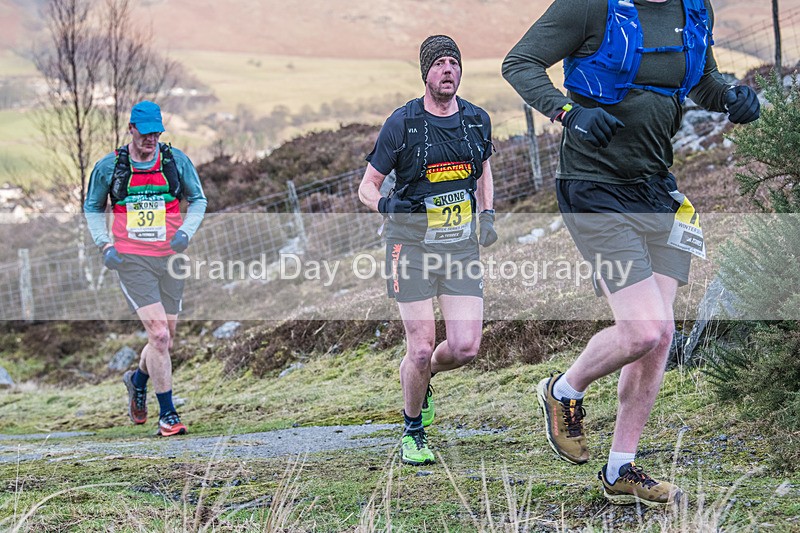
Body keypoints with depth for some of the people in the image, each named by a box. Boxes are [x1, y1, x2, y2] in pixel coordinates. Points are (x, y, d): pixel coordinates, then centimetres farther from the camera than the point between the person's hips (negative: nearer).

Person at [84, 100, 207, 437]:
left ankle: (138, 380, 43)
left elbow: (198, 199, 13)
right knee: (159, 335, -14)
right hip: (132, 261, -3)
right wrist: (104, 244, -1)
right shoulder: (109, 166, 1)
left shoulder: (176, 161, 3)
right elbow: (92, 207, 14)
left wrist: (186, 231, -5)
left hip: (170, 258, 3)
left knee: (165, 340, 10)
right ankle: (167, 415, -4)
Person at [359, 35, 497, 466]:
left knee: (465, 347, -7)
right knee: (421, 348, -6)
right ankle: (413, 433, 18)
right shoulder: (402, 123, -8)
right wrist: (386, 205, -23)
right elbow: (366, 187, -1)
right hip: (413, 245, -3)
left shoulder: (477, 120, 4)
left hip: (461, 246, 4)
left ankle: (419, 376, 29)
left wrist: (487, 214, 7)